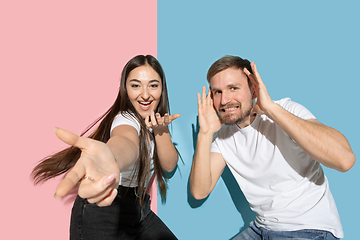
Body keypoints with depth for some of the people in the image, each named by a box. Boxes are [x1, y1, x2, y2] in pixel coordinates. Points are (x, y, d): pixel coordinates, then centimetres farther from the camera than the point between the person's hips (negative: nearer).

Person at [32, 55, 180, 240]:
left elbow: (169, 165, -4)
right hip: (105, 212, -7)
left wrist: (160, 130, -21)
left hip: (139, 209, 7)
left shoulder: (153, 119, 3)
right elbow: (127, 141, -46)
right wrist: (110, 158, -70)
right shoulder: (126, 118, -21)